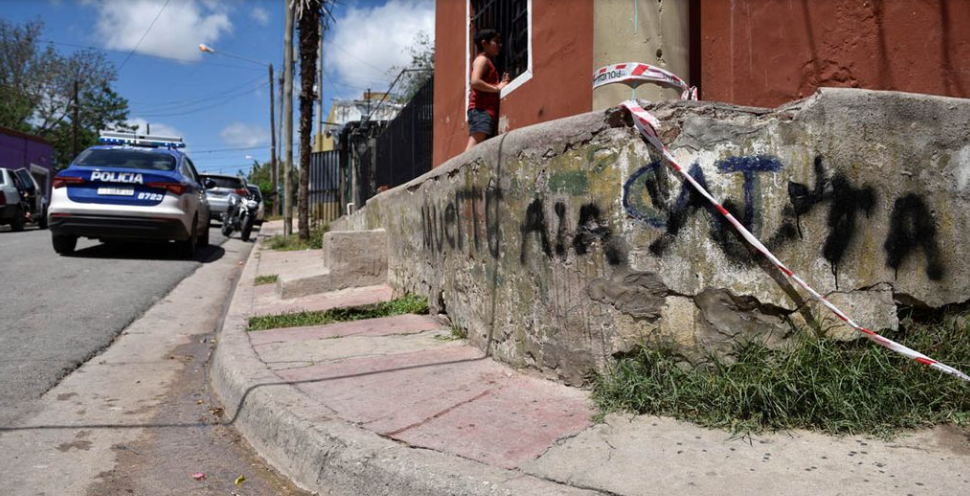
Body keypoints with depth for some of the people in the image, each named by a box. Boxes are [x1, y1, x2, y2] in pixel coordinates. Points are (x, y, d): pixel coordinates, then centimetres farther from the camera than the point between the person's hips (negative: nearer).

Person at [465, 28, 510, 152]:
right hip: (481, 109, -9)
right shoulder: (482, 59, 1)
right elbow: (474, 82, -17)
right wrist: (497, 88, -10)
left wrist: (500, 86, 10)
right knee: (475, 144, -24)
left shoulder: (487, 62, 30)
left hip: (488, 110, 9)